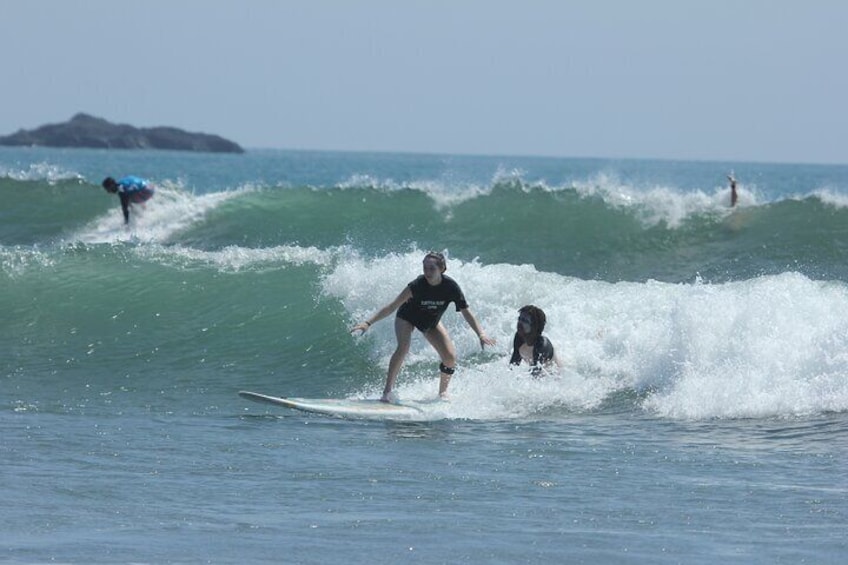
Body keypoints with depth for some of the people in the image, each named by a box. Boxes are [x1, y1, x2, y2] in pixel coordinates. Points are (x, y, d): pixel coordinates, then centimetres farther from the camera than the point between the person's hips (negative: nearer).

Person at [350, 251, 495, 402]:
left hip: (432, 321, 3)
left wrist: (481, 334, -29)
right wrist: (368, 323, -39)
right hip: (408, 317, -3)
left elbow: (466, 312, -20)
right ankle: (387, 391, -26)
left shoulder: (450, 286, -28)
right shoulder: (418, 285, -35)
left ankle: (443, 392, 16)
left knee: (450, 357, -8)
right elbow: (392, 306, -33)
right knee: (403, 347, -30)